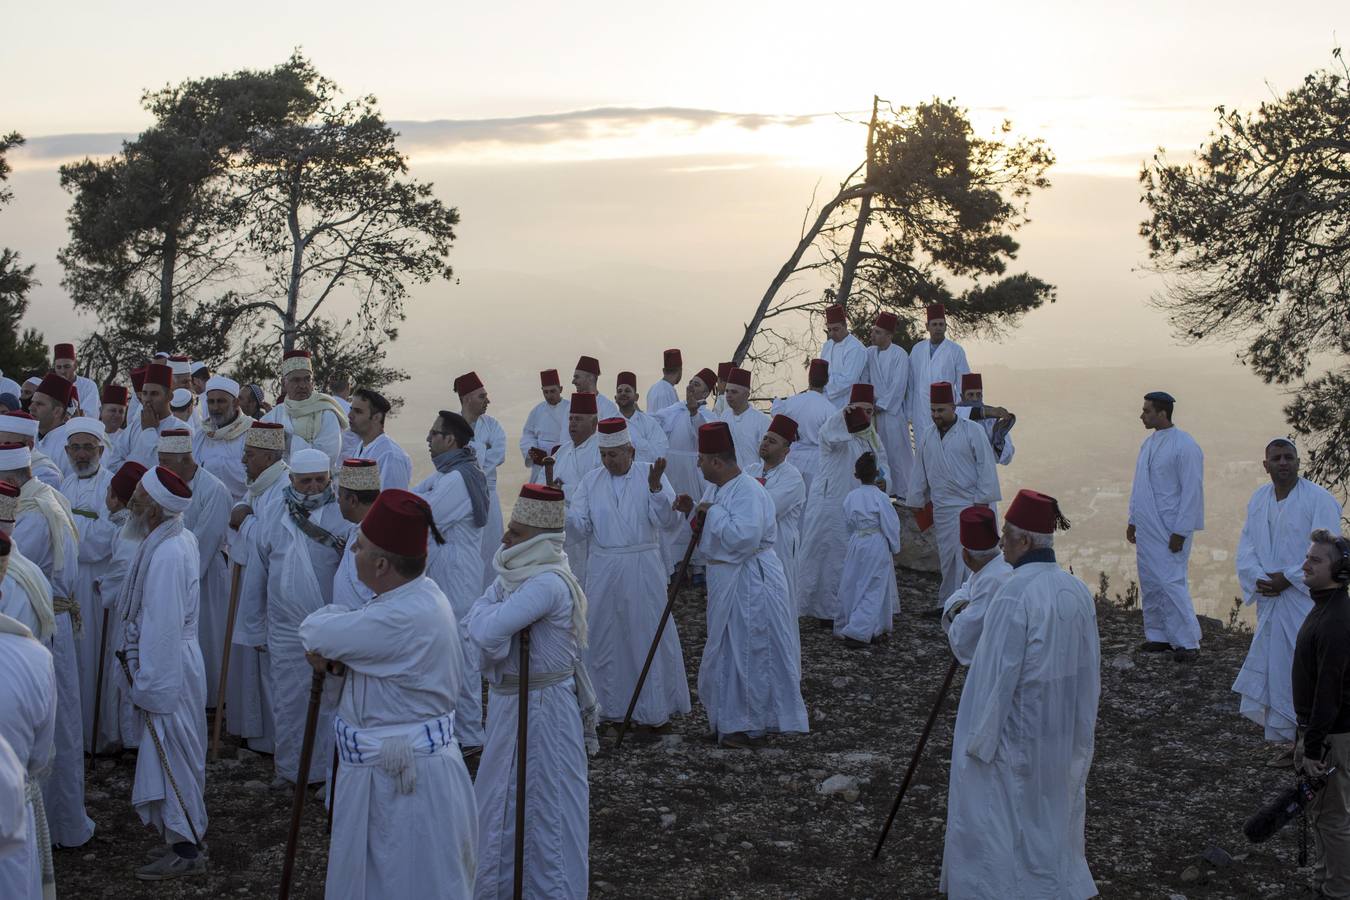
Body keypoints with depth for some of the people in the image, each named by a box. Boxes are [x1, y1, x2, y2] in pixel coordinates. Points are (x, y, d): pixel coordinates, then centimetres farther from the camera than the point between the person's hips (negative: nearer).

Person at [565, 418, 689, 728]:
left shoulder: (651, 475, -4)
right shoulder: (591, 481, 5)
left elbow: (670, 521, -13)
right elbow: (579, 525, -1)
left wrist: (655, 487, -27)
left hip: (642, 569, -3)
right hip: (602, 570, 3)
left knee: (647, 635, 4)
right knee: (604, 637, 11)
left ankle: (654, 708, 17)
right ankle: (610, 705, 26)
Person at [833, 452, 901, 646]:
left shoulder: (850, 497, 0)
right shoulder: (880, 497, -14)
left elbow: (848, 524, 10)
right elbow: (890, 526, -10)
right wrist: (895, 548, 3)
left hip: (856, 544, 5)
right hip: (877, 545, -5)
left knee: (852, 586, 14)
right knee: (874, 590, 0)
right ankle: (857, 632, -8)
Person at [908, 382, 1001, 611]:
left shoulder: (973, 431, -5)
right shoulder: (927, 437, 10)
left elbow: (985, 466, -7)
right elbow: (920, 472, 17)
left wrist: (983, 499, -11)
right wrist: (916, 502, 17)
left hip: (970, 504, -5)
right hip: (942, 507, 5)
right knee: (947, 555, 8)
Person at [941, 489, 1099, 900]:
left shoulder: (1014, 594, -23)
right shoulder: (1077, 590, -1)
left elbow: (999, 673, -21)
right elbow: (1090, 667, 7)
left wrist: (980, 739, -12)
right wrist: (1080, 726, 18)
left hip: (1016, 731, -7)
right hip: (1065, 734, 7)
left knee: (1004, 815, 6)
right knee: (1051, 812, 21)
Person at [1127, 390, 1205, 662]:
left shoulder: (1184, 446, -14)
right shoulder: (1149, 443, 11)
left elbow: (1192, 492, -15)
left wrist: (1180, 532, -16)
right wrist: (1133, 520, 17)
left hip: (1170, 530, -8)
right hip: (1146, 528, 8)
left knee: (1171, 584, -8)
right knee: (1150, 584, 11)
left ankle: (1187, 642, 1)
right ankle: (1158, 636, 21)